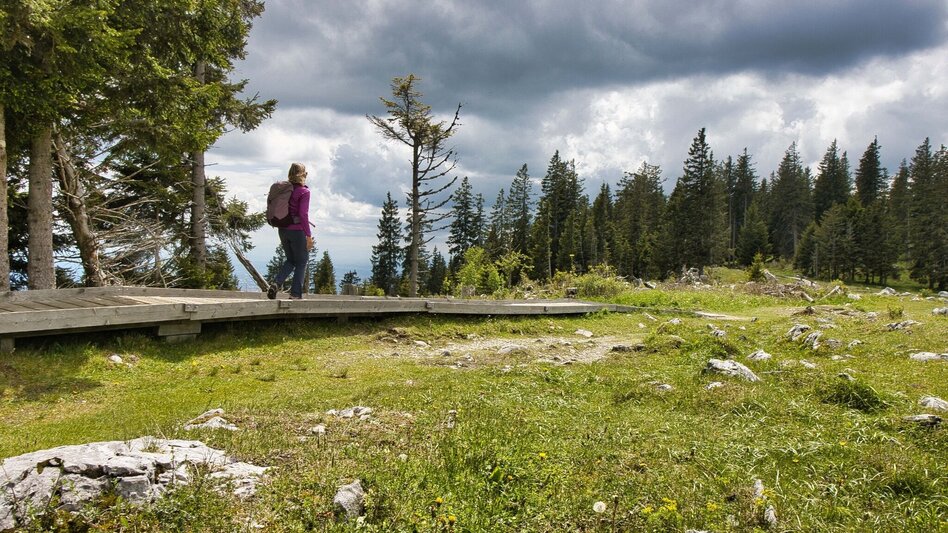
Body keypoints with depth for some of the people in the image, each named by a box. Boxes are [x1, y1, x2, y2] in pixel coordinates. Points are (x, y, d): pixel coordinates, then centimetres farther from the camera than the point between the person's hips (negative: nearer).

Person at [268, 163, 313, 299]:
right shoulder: (304, 191, -11)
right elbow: (303, 215, -17)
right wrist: (309, 236, -12)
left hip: (283, 230, 6)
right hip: (298, 231, -6)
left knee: (290, 260, 21)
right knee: (301, 262, 9)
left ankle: (276, 284, 2)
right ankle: (295, 294, 8)